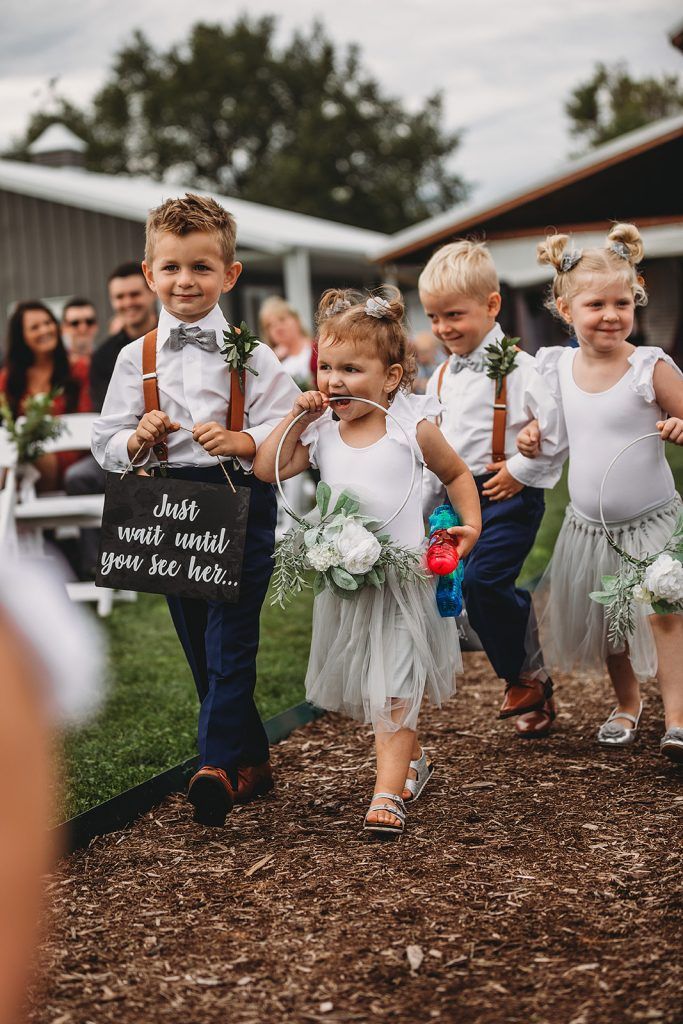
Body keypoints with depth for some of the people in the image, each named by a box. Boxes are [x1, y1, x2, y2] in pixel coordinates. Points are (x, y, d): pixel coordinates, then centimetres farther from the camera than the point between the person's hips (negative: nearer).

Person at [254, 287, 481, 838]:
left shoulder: (412, 428, -7)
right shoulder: (322, 433, 1)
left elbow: (457, 473, 7)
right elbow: (267, 469, 0)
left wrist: (471, 524, -5)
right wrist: (295, 417, -6)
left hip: (402, 576, -4)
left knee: (394, 689, -9)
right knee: (367, 683, 16)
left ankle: (389, 792, -9)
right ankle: (412, 755, 39)